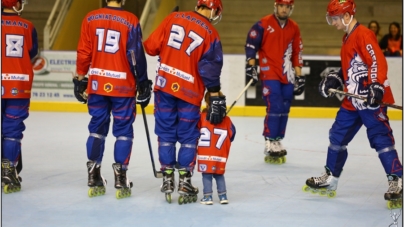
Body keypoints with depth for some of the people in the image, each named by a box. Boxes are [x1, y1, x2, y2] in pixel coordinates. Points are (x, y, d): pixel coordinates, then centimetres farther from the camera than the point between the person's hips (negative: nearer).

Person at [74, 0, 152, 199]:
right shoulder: (130, 21, -8)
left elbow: (83, 53, 2)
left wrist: (80, 79, 12)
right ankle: (120, 179, 4)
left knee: (97, 128, 13)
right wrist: (143, 84, 1)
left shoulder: (90, 18, 0)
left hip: (97, 84, 3)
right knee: (123, 131, 6)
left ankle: (94, 179, 14)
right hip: (123, 86, -3)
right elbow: (136, 56, -8)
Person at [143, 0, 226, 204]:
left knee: (166, 134, 12)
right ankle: (184, 183, 7)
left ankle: (167, 180, 14)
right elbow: (210, 70, -11)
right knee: (188, 137, 8)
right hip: (189, 92, -2)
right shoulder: (210, 34, -6)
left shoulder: (174, 18, 1)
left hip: (164, 85, 2)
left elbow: (151, 46, 1)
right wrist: (216, 99, -8)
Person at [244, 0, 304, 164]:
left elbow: (297, 53, 14)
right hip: (270, 74, -5)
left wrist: (299, 76, 13)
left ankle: (278, 142, 17)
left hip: (287, 76, 5)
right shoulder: (263, 24, -6)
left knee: (284, 110, 6)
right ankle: (270, 145, -8)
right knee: (274, 108, -13)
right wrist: (251, 67, -12)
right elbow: (251, 44, -5)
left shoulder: (294, 28, 10)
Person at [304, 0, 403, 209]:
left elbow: (378, 61, -23)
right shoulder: (347, 39, 16)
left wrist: (376, 86, -33)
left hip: (371, 99, -10)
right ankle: (330, 179, 25)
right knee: (337, 136, 13)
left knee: (380, 137, -11)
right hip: (352, 100, 10)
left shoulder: (363, 35, -15)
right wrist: (334, 79, 14)